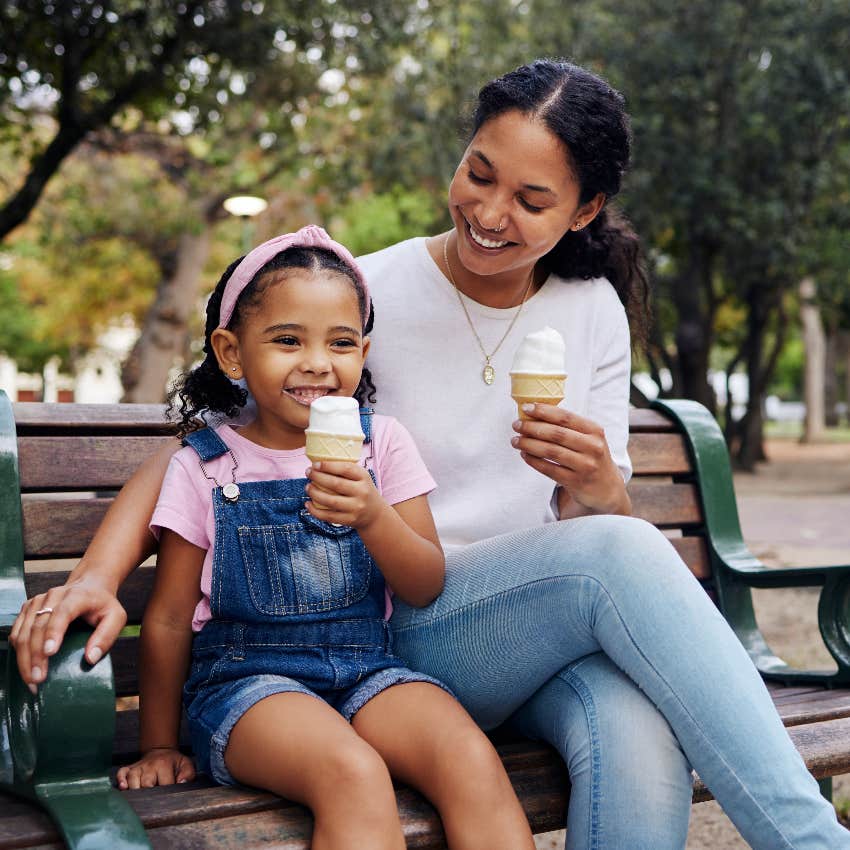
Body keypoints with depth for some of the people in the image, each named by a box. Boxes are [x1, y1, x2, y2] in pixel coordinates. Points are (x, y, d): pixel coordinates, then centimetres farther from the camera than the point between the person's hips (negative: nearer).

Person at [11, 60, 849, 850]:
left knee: (639, 737, -33)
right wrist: (97, 574, -22)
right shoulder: (371, 294, -7)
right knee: (622, 552, -32)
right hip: (402, 636, -3)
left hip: (544, 631, 3)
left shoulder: (593, 309, 6)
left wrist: (598, 488, -20)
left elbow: (600, 523, 5)